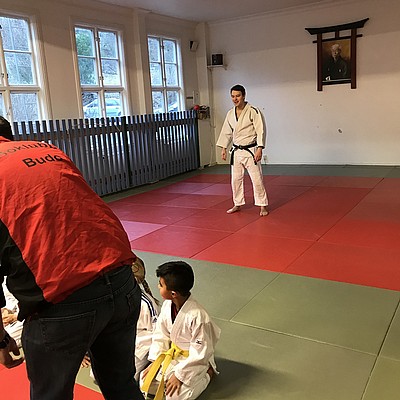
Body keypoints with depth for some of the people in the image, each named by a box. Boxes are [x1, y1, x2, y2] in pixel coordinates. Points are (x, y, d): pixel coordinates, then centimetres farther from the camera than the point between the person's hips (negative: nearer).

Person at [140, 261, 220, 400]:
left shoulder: (197, 316, -33)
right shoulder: (167, 305, -13)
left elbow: (200, 353, -24)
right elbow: (160, 336, 2)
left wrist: (180, 374, -19)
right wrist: (155, 361, -3)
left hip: (195, 360, -6)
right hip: (173, 353, 6)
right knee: (145, 383, -1)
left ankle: (207, 372, 5)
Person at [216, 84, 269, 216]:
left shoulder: (253, 111, -13)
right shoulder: (230, 113, 6)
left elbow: (261, 130, -16)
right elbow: (227, 131, 15)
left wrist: (259, 149, -21)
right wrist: (224, 148, 11)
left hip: (250, 150, -6)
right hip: (236, 151, 6)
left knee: (257, 179, -4)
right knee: (235, 179, 13)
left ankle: (263, 206, 9)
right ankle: (237, 204, 28)